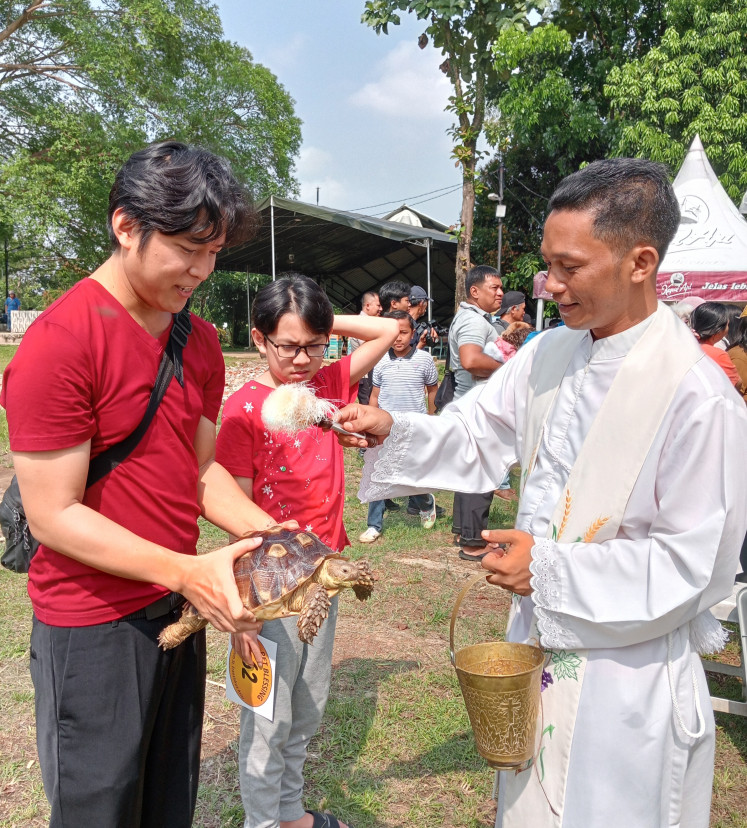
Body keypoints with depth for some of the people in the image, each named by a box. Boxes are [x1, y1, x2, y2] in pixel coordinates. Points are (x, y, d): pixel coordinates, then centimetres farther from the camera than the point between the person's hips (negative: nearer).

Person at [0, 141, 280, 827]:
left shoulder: (200, 340, 5)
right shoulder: (60, 340, -19)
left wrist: (267, 532, -8)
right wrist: (187, 570, -26)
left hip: (181, 607, 7)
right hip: (93, 626, -7)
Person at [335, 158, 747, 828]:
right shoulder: (549, 354, -2)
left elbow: (693, 564, -20)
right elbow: (475, 433, 4)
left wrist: (551, 568, -21)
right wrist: (391, 431, -12)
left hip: (627, 668, -6)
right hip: (539, 636, 6)